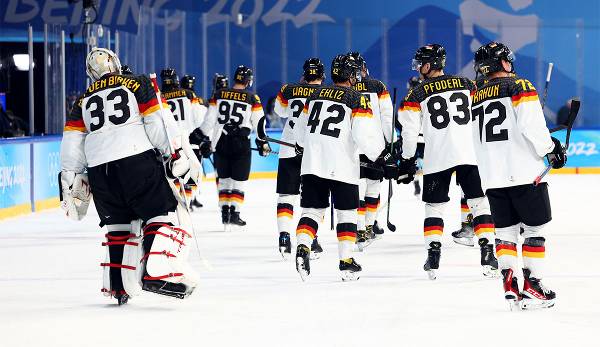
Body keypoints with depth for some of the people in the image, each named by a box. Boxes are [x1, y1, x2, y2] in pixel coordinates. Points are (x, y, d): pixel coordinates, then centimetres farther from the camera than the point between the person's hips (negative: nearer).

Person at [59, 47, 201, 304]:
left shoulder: (83, 100, 22)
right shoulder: (138, 84, 11)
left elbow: (72, 141, 17)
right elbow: (159, 121, -1)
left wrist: (71, 183, 19)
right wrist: (178, 154, 1)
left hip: (98, 171, 4)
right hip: (136, 160, -4)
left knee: (117, 225, 18)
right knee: (162, 214, -1)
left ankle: (118, 285, 14)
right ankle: (158, 272, -21)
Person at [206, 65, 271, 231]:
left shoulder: (219, 94, 2)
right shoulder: (252, 98, -4)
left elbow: (210, 119, 2)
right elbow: (259, 123, -1)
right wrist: (263, 142, 12)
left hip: (220, 143, 2)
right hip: (241, 144, -2)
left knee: (223, 180, 13)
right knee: (238, 181, 5)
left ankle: (225, 214, 10)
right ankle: (234, 214, -4)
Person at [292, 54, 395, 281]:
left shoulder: (316, 95, 11)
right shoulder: (357, 100, -6)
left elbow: (301, 127, 22)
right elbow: (366, 135, -15)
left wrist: (302, 146, 41)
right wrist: (381, 156, -2)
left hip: (312, 163, 4)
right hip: (341, 167, -4)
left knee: (312, 210, 10)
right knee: (346, 212, 8)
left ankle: (302, 247, -12)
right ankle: (346, 261, 6)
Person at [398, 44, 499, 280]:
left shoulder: (417, 95, 0)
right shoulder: (467, 85, 7)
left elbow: (410, 131, -1)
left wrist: (406, 159, 11)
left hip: (436, 159, -1)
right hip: (470, 154, 1)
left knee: (434, 207, 11)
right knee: (479, 203, 7)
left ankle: (433, 254, 3)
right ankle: (487, 250, -2)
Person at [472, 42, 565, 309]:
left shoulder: (477, 97, 13)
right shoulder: (519, 87, -8)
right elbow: (533, 126, -18)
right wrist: (551, 149, -4)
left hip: (492, 178, 6)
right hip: (525, 173, -6)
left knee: (505, 230, 11)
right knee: (535, 228, 2)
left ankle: (509, 282, 1)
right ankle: (532, 285, -3)